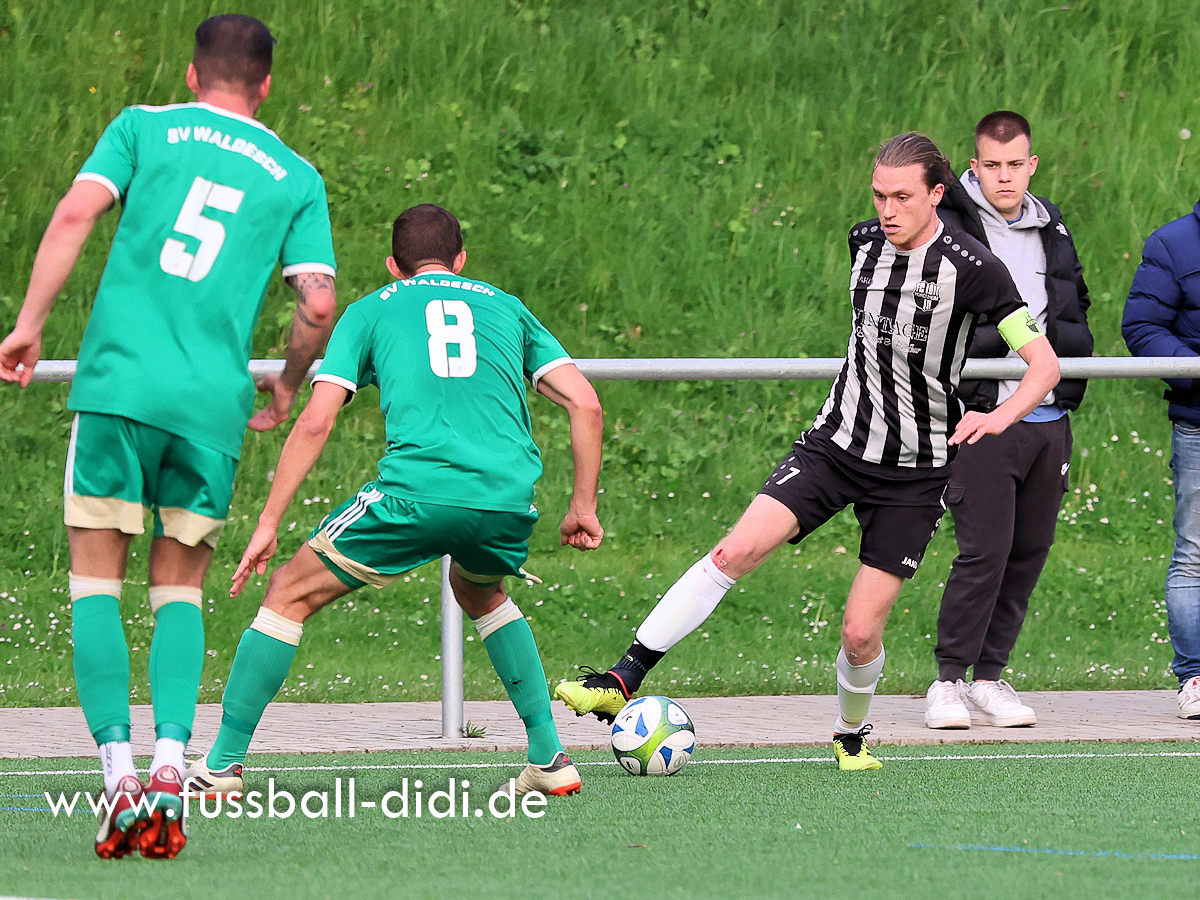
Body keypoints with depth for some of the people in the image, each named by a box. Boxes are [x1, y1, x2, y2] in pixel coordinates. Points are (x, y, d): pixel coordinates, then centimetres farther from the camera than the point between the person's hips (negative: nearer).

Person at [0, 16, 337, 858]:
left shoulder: (143, 127, 10)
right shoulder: (297, 178, 13)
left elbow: (76, 213, -5)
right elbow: (319, 304, 3)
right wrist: (289, 386, 21)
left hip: (119, 380, -1)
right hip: (213, 407, 1)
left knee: (96, 581, 5)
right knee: (179, 590, 12)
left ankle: (118, 766, -11)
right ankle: (170, 764, -9)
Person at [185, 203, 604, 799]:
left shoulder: (370, 312, 19)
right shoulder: (505, 308, 26)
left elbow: (315, 421, 8)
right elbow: (585, 404, 16)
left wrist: (268, 523, 10)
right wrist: (584, 506, 23)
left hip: (416, 492, -4)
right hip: (509, 498, 4)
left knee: (290, 595, 12)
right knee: (481, 594, 36)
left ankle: (221, 765, 7)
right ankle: (549, 759, 28)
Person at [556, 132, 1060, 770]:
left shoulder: (970, 266, -14)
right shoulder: (864, 242, 2)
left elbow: (1044, 364, -13)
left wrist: (1000, 416, -30)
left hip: (914, 472, -4)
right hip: (835, 443, 4)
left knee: (861, 632, -6)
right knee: (736, 551, -16)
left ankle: (851, 735, 25)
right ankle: (623, 682, -15)